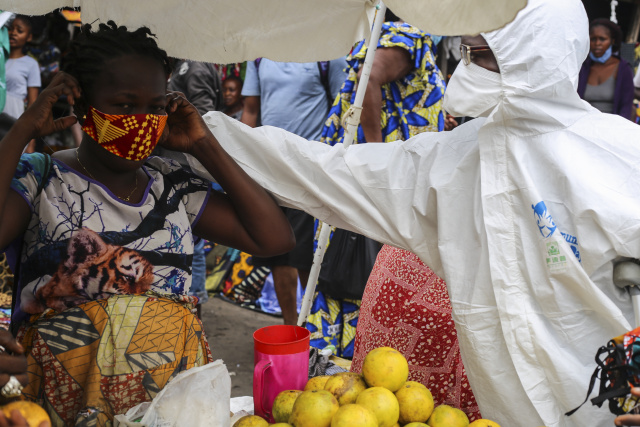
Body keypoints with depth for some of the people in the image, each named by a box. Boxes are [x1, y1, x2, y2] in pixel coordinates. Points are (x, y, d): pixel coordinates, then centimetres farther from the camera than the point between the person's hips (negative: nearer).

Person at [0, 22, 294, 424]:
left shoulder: (174, 185, 15)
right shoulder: (39, 179, 6)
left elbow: (276, 238, 7)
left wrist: (204, 146, 7)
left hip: (178, 386, 3)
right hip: (69, 394, -3)